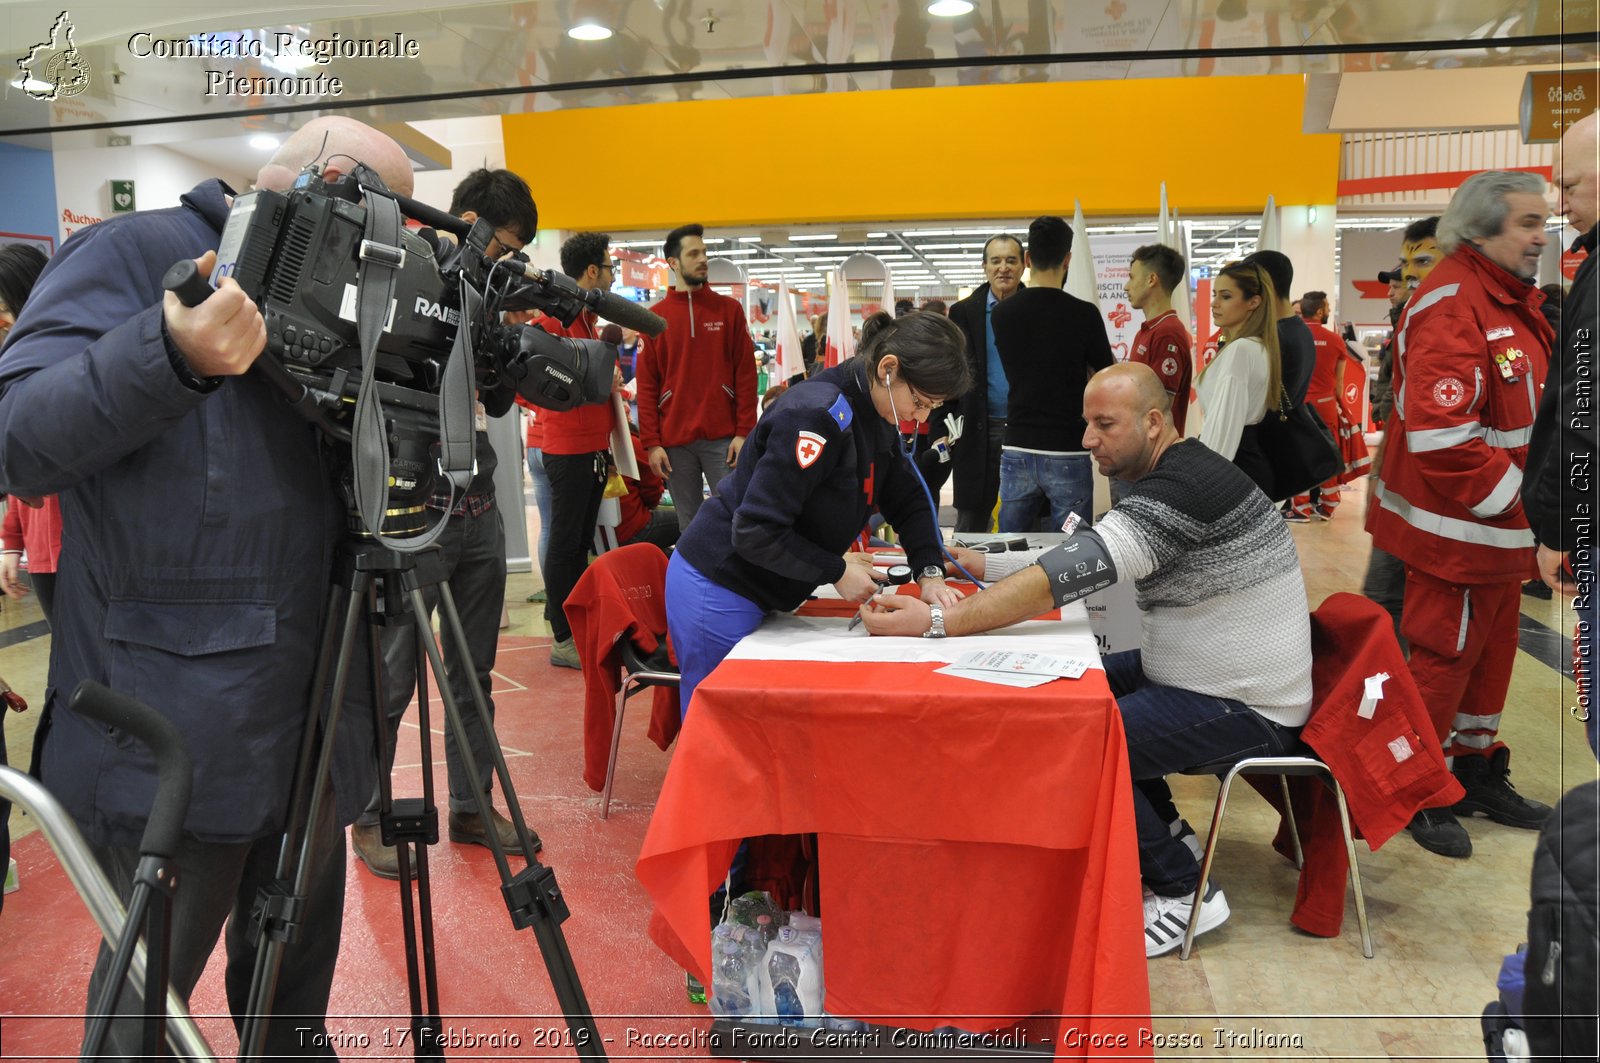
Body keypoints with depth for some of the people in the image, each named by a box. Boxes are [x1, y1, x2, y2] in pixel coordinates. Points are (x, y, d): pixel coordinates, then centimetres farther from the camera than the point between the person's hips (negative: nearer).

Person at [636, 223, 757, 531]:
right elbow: (647, 386, 4)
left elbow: (746, 375, 3)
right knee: (690, 526, 6)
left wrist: (744, 432, -5)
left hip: (723, 438, 0)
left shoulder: (729, 309, 7)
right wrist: (652, 443, -3)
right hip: (675, 442, 1)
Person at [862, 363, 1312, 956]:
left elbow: (1069, 577, -32)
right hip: (1195, 673, 10)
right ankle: (1161, 832, 25)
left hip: (1246, 707, -10)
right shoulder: (1162, 479, 7)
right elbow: (1074, 556, 9)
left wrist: (935, 621, -33)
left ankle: (1185, 893, -2)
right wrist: (972, 563, -1)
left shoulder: (1184, 486, -25)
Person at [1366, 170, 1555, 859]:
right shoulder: (1452, 308, -21)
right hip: (1458, 527, -10)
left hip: (1501, 524, 10)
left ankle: (1478, 772, 36)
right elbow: (1440, 437, -30)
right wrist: (1510, 494, -19)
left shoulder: (1514, 296, 12)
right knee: (1446, 654, 2)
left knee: (1492, 648, 19)